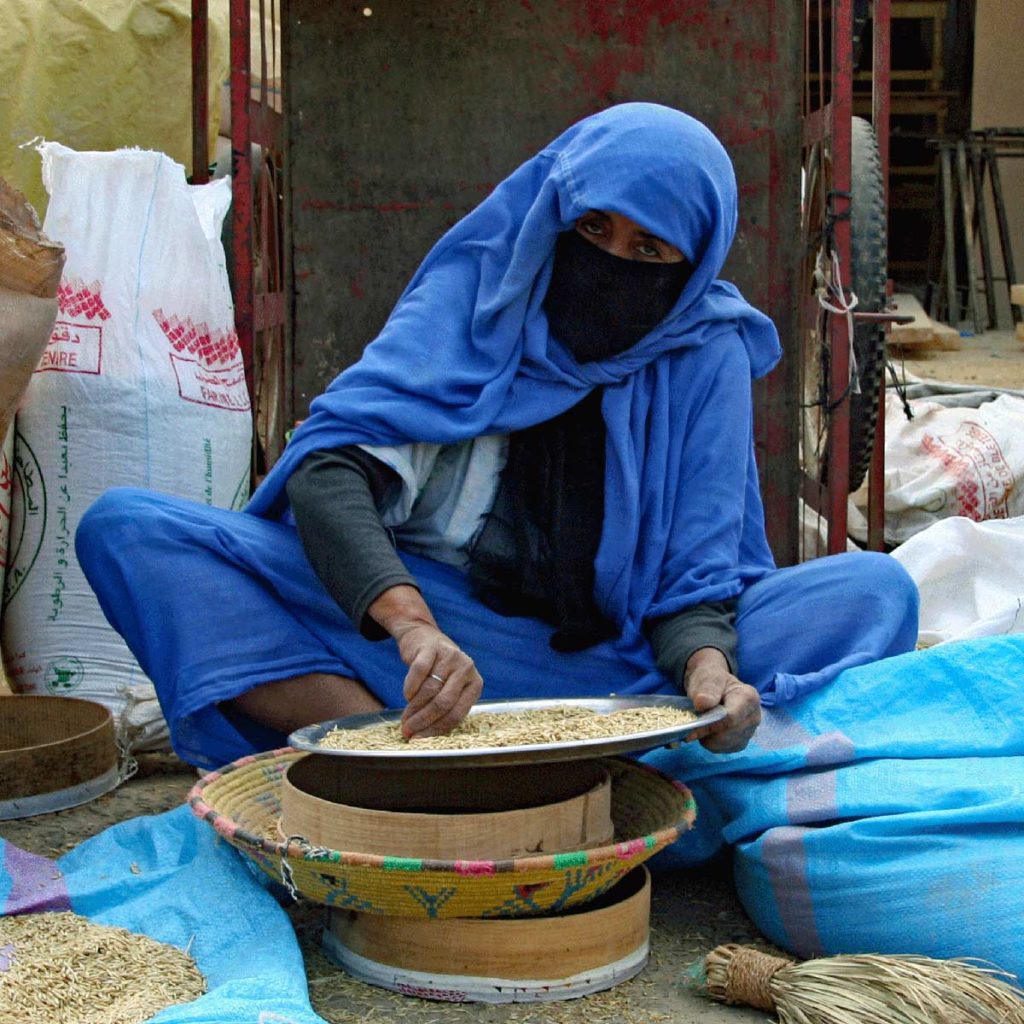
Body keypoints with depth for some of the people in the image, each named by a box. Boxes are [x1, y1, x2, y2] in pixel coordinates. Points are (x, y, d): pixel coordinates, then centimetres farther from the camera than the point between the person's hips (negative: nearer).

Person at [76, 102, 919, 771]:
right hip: (421, 617, 0)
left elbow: (692, 575, -4)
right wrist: (412, 624, -36)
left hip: (604, 663, 1)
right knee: (129, 528, -19)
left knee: (875, 590, -18)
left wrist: (705, 665, -29)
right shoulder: (475, 291, -4)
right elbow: (329, 464, -18)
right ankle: (404, 759, -35)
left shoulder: (707, 355, -1)